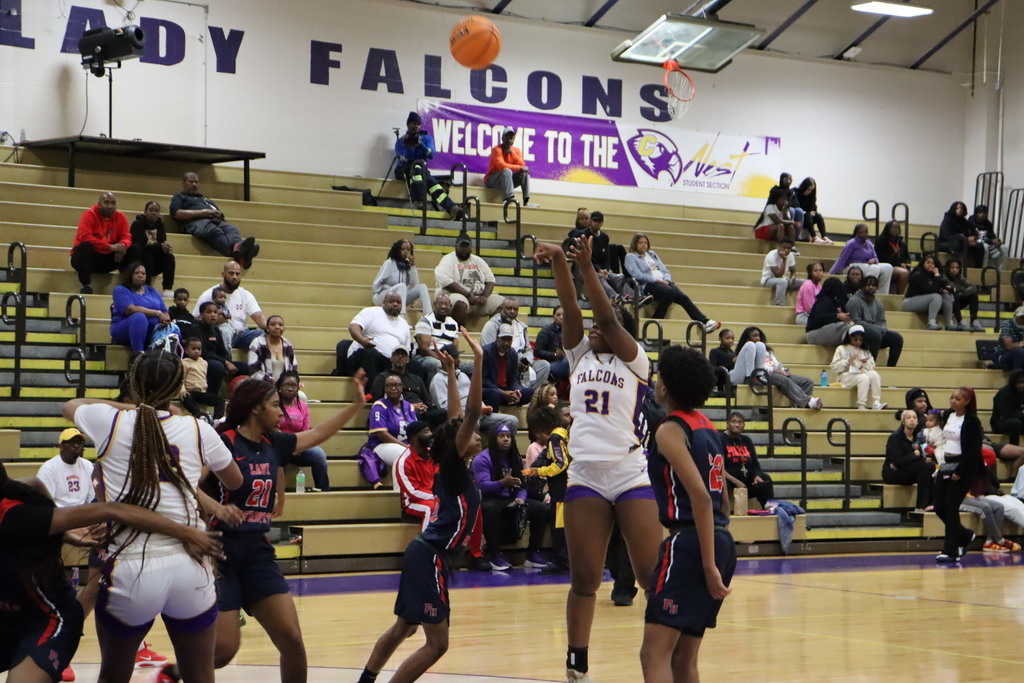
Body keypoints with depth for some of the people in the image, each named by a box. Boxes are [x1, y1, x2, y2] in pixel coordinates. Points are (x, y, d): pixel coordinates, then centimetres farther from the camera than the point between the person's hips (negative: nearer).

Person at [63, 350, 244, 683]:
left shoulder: (109, 422, 2)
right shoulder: (198, 431, 4)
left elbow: (71, 406, 27)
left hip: (130, 571, -1)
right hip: (189, 569, 1)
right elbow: (234, 481, 23)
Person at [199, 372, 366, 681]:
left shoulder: (273, 444, 9)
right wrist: (216, 507, -39)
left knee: (292, 640, -2)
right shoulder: (223, 442, -13)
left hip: (258, 552, 7)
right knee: (223, 650, -11)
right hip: (221, 551, -7)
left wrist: (357, 403, 23)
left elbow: (318, 433, 23)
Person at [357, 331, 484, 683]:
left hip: (425, 552, 10)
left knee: (403, 628, 20)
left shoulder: (452, 467, 10)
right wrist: (478, 361, -21)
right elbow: (471, 413, -21)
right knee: (436, 642, -11)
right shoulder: (452, 465, -11)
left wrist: (452, 375, 25)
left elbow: (456, 418, 23)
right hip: (431, 555, -10)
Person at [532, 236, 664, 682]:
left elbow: (608, 317, -13)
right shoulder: (580, 356, 12)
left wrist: (587, 267, -22)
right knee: (584, 580, 5)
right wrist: (557, 262, -16)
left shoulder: (634, 361, 2)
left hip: (631, 476, -4)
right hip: (585, 477, 4)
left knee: (654, 578, -4)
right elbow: (571, 310, -2)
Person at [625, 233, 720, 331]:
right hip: (648, 285, -6)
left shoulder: (652, 254, 29)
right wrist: (656, 280, -12)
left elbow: (665, 270, 24)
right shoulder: (630, 257, 10)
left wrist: (666, 280, 0)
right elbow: (637, 275, -6)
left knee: (683, 297, -21)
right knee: (670, 292, -36)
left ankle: (705, 322, -33)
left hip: (663, 283, 6)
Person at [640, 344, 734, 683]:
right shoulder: (707, 427, 17)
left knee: (654, 653, -11)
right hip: (721, 541, 9)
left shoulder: (671, 430, -9)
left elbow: (700, 496, -19)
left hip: (689, 542, -9)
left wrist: (709, 564, -20)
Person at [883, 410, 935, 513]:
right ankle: (920, 507, -32)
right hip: (891, 473, -7)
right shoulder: (895, 437, -13)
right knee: (924, 466, -28)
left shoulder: (916, 436, 9)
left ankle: (928, 503, -25)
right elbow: (896, 461, -22)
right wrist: (915, 455, -15)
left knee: (931, 466, -20)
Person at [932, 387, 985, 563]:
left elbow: (974, 450, -15)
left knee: (951, 507, -10)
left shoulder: (972, 421, -11)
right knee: (939, 507, 5)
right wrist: (941, 461, 15)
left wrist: (960, 472, -19)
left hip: (964, 468, -7)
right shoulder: (947, 416, 10)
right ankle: (965, 535, 27)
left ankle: (951, 551, -3)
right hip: (946, 465, 7)